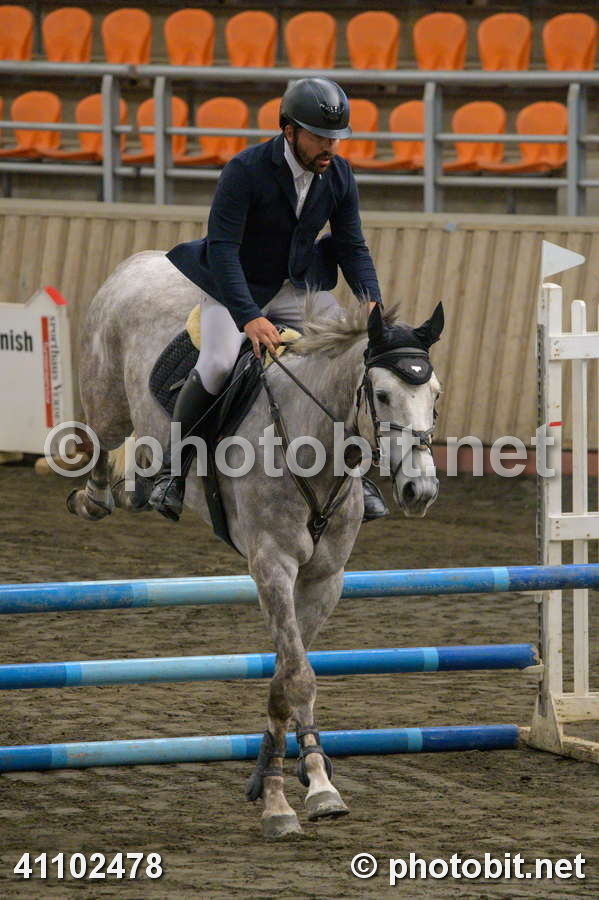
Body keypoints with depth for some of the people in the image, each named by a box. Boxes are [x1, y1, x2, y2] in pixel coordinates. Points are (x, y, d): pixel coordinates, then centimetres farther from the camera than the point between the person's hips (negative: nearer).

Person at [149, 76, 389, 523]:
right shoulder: (245, 170, -24)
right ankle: (171, 469, -10)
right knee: (218, 364, -29)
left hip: (300, 288, 5)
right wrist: (249, 318, -38)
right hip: (234, 287, -5)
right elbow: (222, 247, -28)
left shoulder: (339, 176, -7)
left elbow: (352, 247, 1)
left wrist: (371, 302, -18)